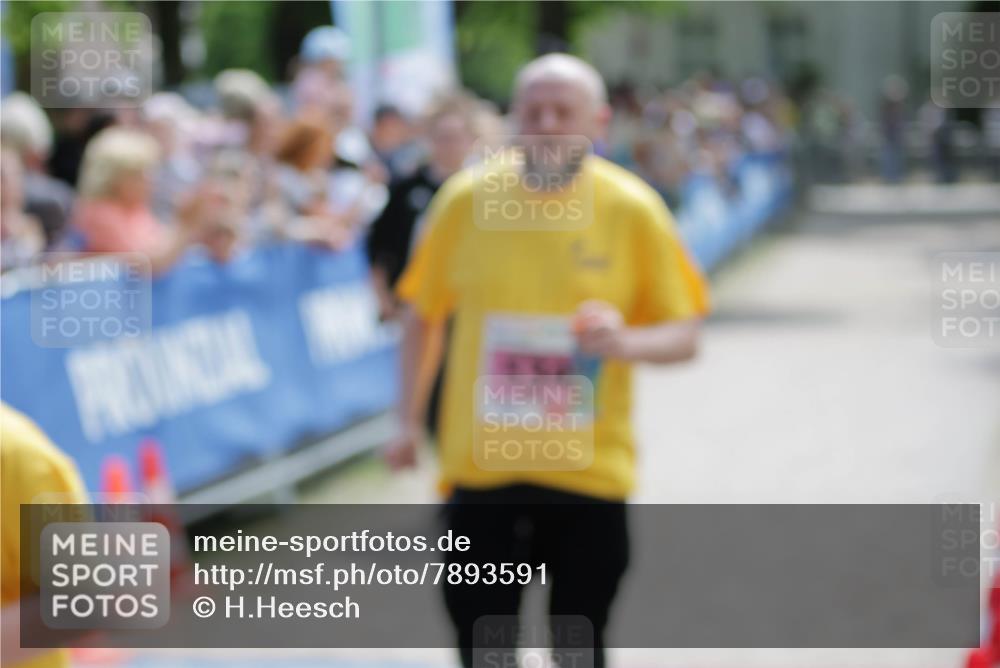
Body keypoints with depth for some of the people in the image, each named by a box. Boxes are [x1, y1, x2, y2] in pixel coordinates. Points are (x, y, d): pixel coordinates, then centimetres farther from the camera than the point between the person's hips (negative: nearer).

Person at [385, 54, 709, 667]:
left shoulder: (633, 209, -4)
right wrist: (410, 423, 5)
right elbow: (424, 315, 10)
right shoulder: (466, 199, -1)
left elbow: (684, 335, 0)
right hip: (481, 465, 1)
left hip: (588, 471, -1)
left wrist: (625, 341, -21)